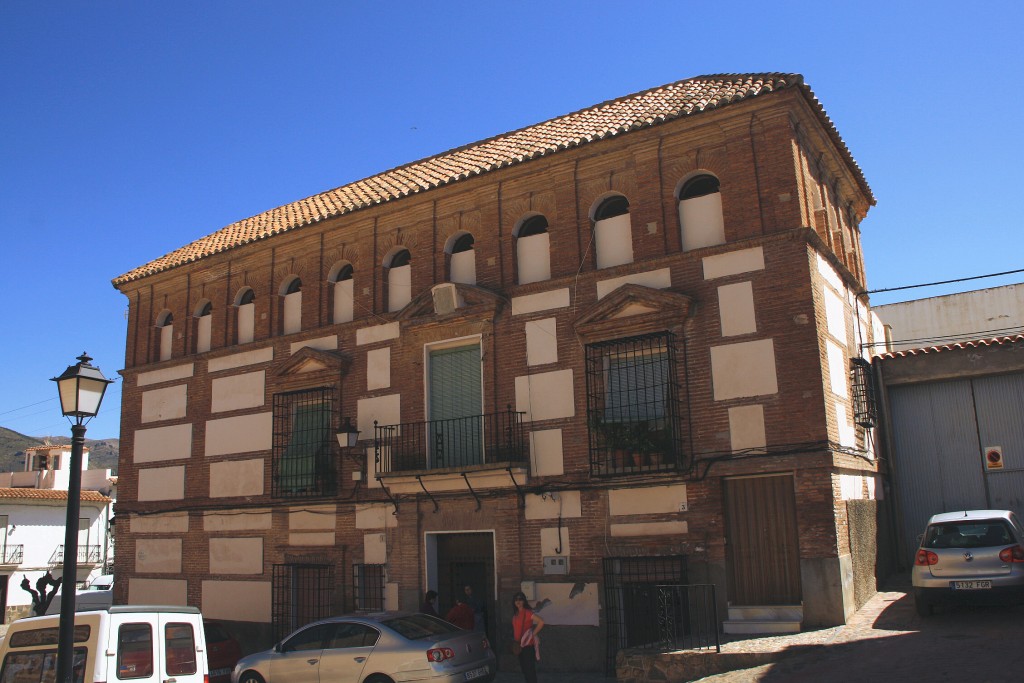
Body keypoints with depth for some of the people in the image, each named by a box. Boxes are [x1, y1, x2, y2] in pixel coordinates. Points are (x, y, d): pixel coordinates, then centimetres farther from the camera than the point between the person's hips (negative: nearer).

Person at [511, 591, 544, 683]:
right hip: (519, 645, 8)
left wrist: (533, 634, -16)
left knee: (530, 668, -6)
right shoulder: (515, 614, 9)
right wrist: (515, 641, 10)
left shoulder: (527, 613, -14)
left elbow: (541, 622, -23)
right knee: (523, 667, 13)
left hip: (528, 644, -8)